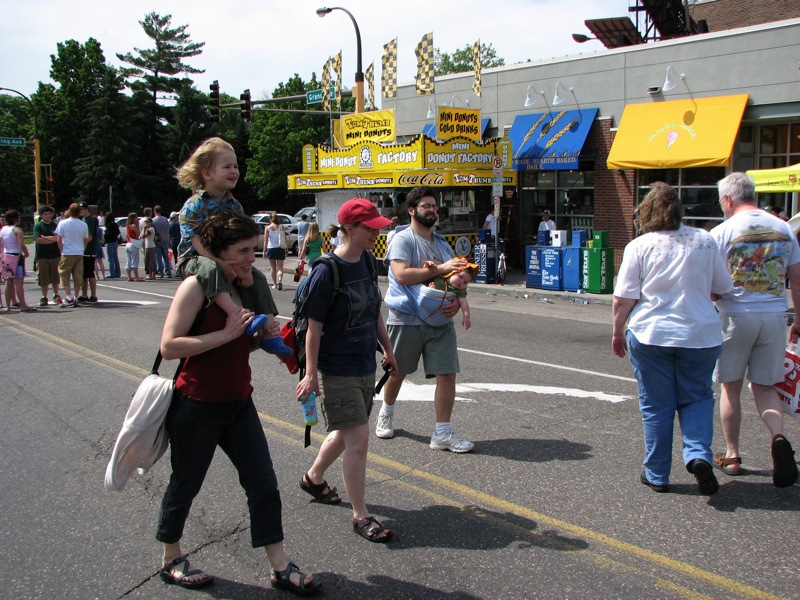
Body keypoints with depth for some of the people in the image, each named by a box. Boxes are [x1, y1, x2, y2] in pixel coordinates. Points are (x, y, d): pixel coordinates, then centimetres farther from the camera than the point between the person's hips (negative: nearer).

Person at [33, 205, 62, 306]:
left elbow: (58, 238, -5)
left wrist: (45, 238, -9)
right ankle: (44, 297, 10)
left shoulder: (55, 225, 7)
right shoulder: (38, 226, 3)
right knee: (44, 278, 0)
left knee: (55, 278, 6)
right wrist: (52, 239, -7)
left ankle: (56, 296, 19)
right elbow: (37, 240, -10)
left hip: (55, 255, 1)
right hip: (42, 255, -1)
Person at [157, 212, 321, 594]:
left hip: (238, 404, 7)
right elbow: (169, 346, -24)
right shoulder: (196, 286, -16)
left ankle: (279, 567, 13)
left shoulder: (244, 287, 8)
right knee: (185, 486, 11)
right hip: (196, 408, -7)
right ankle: (171, 560, 33)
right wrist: (226, 333, -25)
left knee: (263, 483, 5)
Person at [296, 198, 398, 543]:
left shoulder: (367, 262, 5)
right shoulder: (327, 272, -18)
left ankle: (313, 478, 45)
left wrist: (387, 349, 20)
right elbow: (314, 327, -17)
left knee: (346, 433, 20)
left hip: (365, 367, 8)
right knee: (358, 438, -7)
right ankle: (361, 516, 6)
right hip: (336, 370, -8)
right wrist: (311, 374, -17)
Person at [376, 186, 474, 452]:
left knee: (447, 373, -3)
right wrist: (439, 268, -22)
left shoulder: (442, 244, 16)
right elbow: (402, 275, -22)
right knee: (397, 372, 12)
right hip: (406, 319, -5)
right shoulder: (403, 240, -7)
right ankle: (386, 414, 39)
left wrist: (456, 303, -3)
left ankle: (442, 434, 4)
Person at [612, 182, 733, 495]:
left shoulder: (639, 246, -7)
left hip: (650, 336, -2)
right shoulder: (704, 241, 1)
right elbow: (723, 287, 9)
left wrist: (618, 331, 5)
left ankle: (657, 475, 15)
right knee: (697, 398, 16)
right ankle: (698, 455, -5)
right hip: (700, 335, 2)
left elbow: (624, 298, -9)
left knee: (656, 406, 8)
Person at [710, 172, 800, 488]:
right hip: (774, 316, 3)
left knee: (731, 386, 10)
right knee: (763, 386, 13)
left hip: (736, 316, -3)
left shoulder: (723, 232, -7)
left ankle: (732, 456, 18)